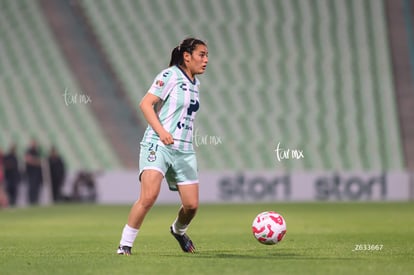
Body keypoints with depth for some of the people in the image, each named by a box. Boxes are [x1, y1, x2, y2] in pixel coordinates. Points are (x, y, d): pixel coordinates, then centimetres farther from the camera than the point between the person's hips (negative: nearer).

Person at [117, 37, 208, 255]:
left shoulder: (195, 83, 16)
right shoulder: (170, 76, -8)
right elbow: (145, 104, -16)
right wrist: (161, 131, -27)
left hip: (184, 150, 7)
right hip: (157, 145, -7)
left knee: (191, 205, 1)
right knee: (149, 196, -24)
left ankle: (179, 230, 35)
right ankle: (125, 244, -11)